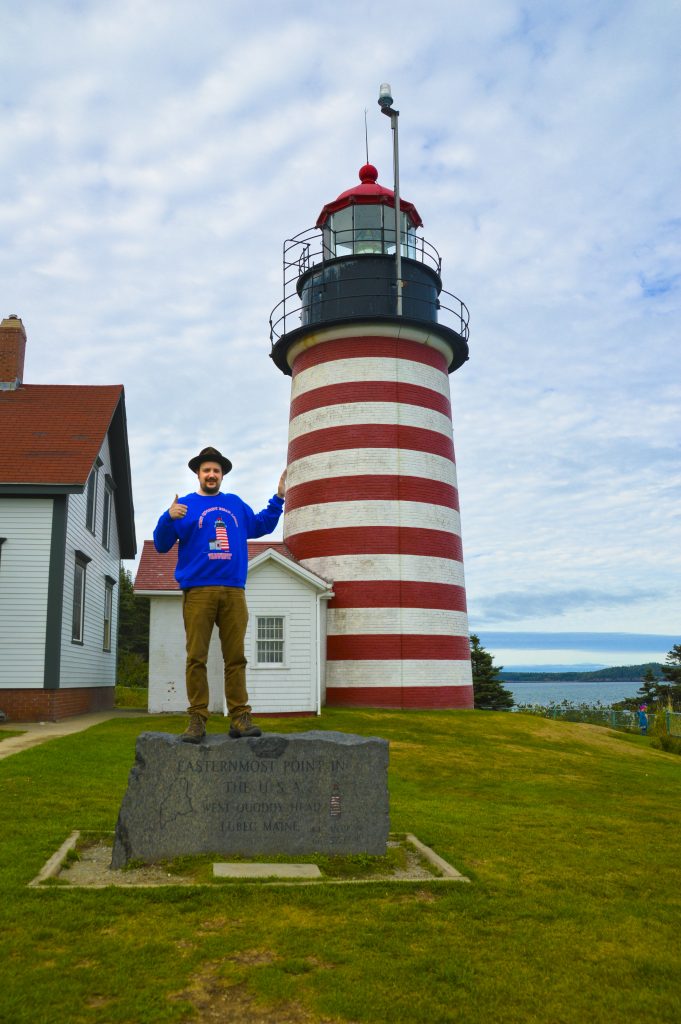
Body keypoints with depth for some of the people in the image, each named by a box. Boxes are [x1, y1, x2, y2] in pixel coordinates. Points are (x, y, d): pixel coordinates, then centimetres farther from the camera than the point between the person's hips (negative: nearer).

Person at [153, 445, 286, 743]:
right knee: (196, 657, -5)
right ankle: (197, 721, -2)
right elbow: (161, 544, 3)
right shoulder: (186, 504, 9)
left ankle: (239, 718, 4)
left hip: (233, 592, 3)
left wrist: (278, 499, 25)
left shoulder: (236, 504, 20)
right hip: (198, 592, -3)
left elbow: (260, 525, 35)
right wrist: (169, 518, -15)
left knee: (236, 657, 1)